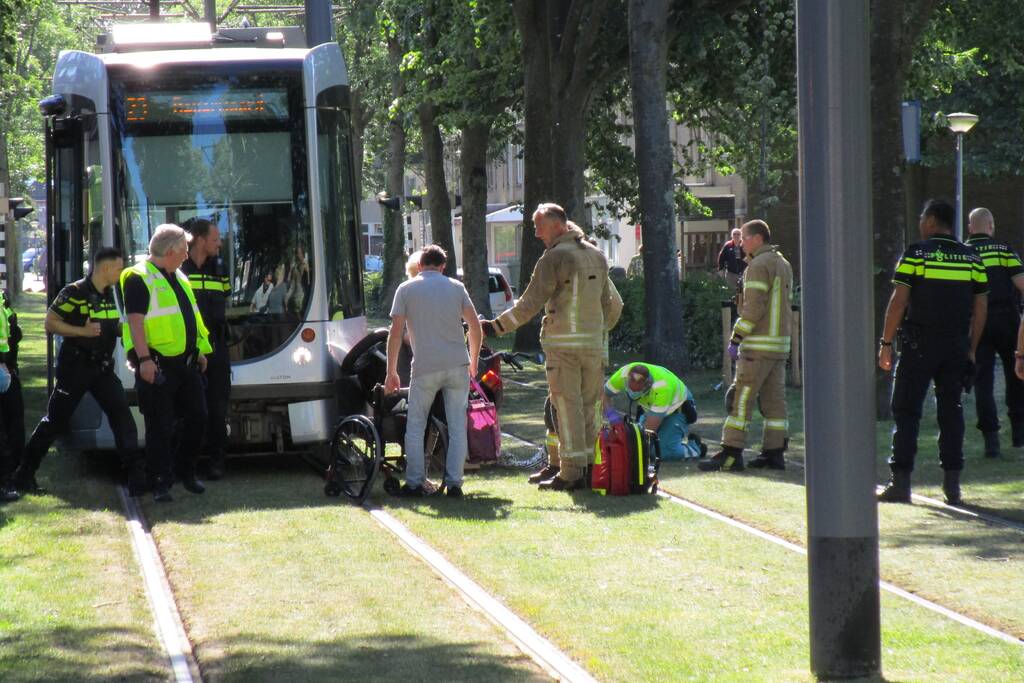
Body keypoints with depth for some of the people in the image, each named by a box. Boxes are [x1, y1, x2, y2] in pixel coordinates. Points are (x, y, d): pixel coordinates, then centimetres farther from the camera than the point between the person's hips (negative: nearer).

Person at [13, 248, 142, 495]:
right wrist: (83, 331, -22)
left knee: (122, 416, -6)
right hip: (75, 369, -6)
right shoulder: (75, 293, -12)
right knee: (55, 421, 2)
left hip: (103, 368, 6)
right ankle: (24, 473, 13)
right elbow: (50, 323, -12)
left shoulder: (110, 295, 11)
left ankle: (136, 472, -7)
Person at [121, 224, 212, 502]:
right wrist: (144, 359, -24)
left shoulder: (178, 277, 17)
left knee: (197, 417, 10)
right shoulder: (139, 279, -11)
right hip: (158, 364, -8)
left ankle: (185, 472, 26)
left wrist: (199, 350, 23)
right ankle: (161, 484, 2)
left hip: (185, 362, 8)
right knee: (160, 426, -4)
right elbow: (135, 320, -18)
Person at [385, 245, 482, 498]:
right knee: (457, 427, 6)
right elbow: (475, 327, 5)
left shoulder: (406, 289, 3)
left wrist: (391, 372, 3)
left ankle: (415, 483, 5)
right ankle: (454, 483, 2)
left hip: (425, 368, -2)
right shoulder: (456, 287, 8)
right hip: (457, 365, 2)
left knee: (415, 427, 9)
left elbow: (396, 333, -2)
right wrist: (473, 362, 17)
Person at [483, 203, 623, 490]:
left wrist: (496, 326, -6)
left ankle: (571, 472, -5)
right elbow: (613, 304, 19)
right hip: (593, 341, 7)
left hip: (563, 344, -7)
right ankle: (588, 468, 12)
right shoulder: (597, 256, 14)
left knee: (567, 407, -4)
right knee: (588, 407, 10)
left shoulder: (554, 258, -9)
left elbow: (529, 304, -11)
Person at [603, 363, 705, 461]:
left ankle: (694, 447, 7)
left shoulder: (661, 387, -42)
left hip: (677, 408, -7)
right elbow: (604, 394, -14)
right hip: (651, 408, 7)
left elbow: (650, 427, -38)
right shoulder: (624, 374, -27)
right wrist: (610, 414, -33)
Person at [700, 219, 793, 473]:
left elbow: (753, 308, -19)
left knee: (740, 399, -8)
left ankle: (731, 454, -11)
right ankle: (774, 452, 10)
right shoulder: (784, 264, 18)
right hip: (781, 344, 9)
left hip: (758, 346, -9)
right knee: (774, 400, 10)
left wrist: (736, 338, -14)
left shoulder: (760, 265, -12)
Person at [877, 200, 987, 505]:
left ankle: (901, 482, -4)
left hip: (918, 345, -4)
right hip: (956, 347, 4)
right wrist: (971, 349, 15)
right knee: (951, 411, 9)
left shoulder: (915, 254, -5)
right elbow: (980, 308, 8)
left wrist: (885, 343, -4)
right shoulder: (971, 258, 7)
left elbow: (898, 302, -9)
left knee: (906, 411, 1)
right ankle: (952, 483, 4)